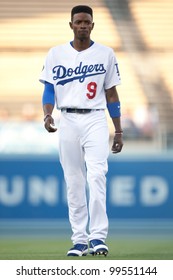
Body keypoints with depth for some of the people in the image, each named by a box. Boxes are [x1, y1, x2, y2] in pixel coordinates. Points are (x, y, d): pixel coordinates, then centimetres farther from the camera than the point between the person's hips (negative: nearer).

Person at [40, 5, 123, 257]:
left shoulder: (105, 54, 7)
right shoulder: (56, 54, 8)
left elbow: (111, 94, 9)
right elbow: (49, 89, 7)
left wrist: (119, 132, 7)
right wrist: (47, 114, -14)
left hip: (95, 120, -2)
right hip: (67, 121, 2)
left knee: (96, 175, -18)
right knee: (74, 182, 3)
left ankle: (98, 236, -19)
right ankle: (79, 240, 8)